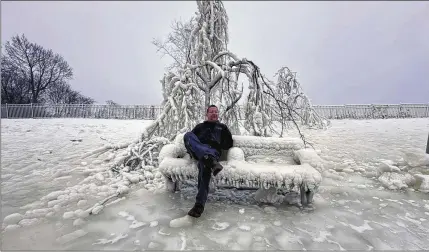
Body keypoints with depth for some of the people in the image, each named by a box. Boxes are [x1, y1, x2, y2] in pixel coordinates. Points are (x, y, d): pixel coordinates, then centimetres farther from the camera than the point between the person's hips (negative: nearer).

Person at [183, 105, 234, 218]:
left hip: (213, 150, -2)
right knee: (187, 135, -30)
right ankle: (211, 161, -52)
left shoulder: (222, 127, 31)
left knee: (205, 166, -38)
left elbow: (228, 144, 20)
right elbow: (190, 138, 21)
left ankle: (199, 205, -42)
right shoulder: (200, 126, 35)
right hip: (198, 151, 2)